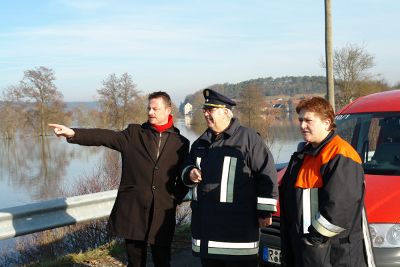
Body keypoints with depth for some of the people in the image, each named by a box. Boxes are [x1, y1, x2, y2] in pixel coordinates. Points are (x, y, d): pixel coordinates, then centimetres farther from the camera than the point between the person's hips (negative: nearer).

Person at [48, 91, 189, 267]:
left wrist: (175, 198, 0)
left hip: (163, 213, 0)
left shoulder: (180, 143, 7)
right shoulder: (133, 134, 5)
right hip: (133, 210, 0)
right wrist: (73, 133, -20)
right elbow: (105, 137, -7)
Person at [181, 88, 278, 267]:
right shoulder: (201, 142, 17)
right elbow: (187, 167, 29)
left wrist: (265, 211, -7)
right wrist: (189, 174, 3)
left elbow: (267, 173, -7)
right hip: (205, 224, 7)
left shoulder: (248, 138, -5)